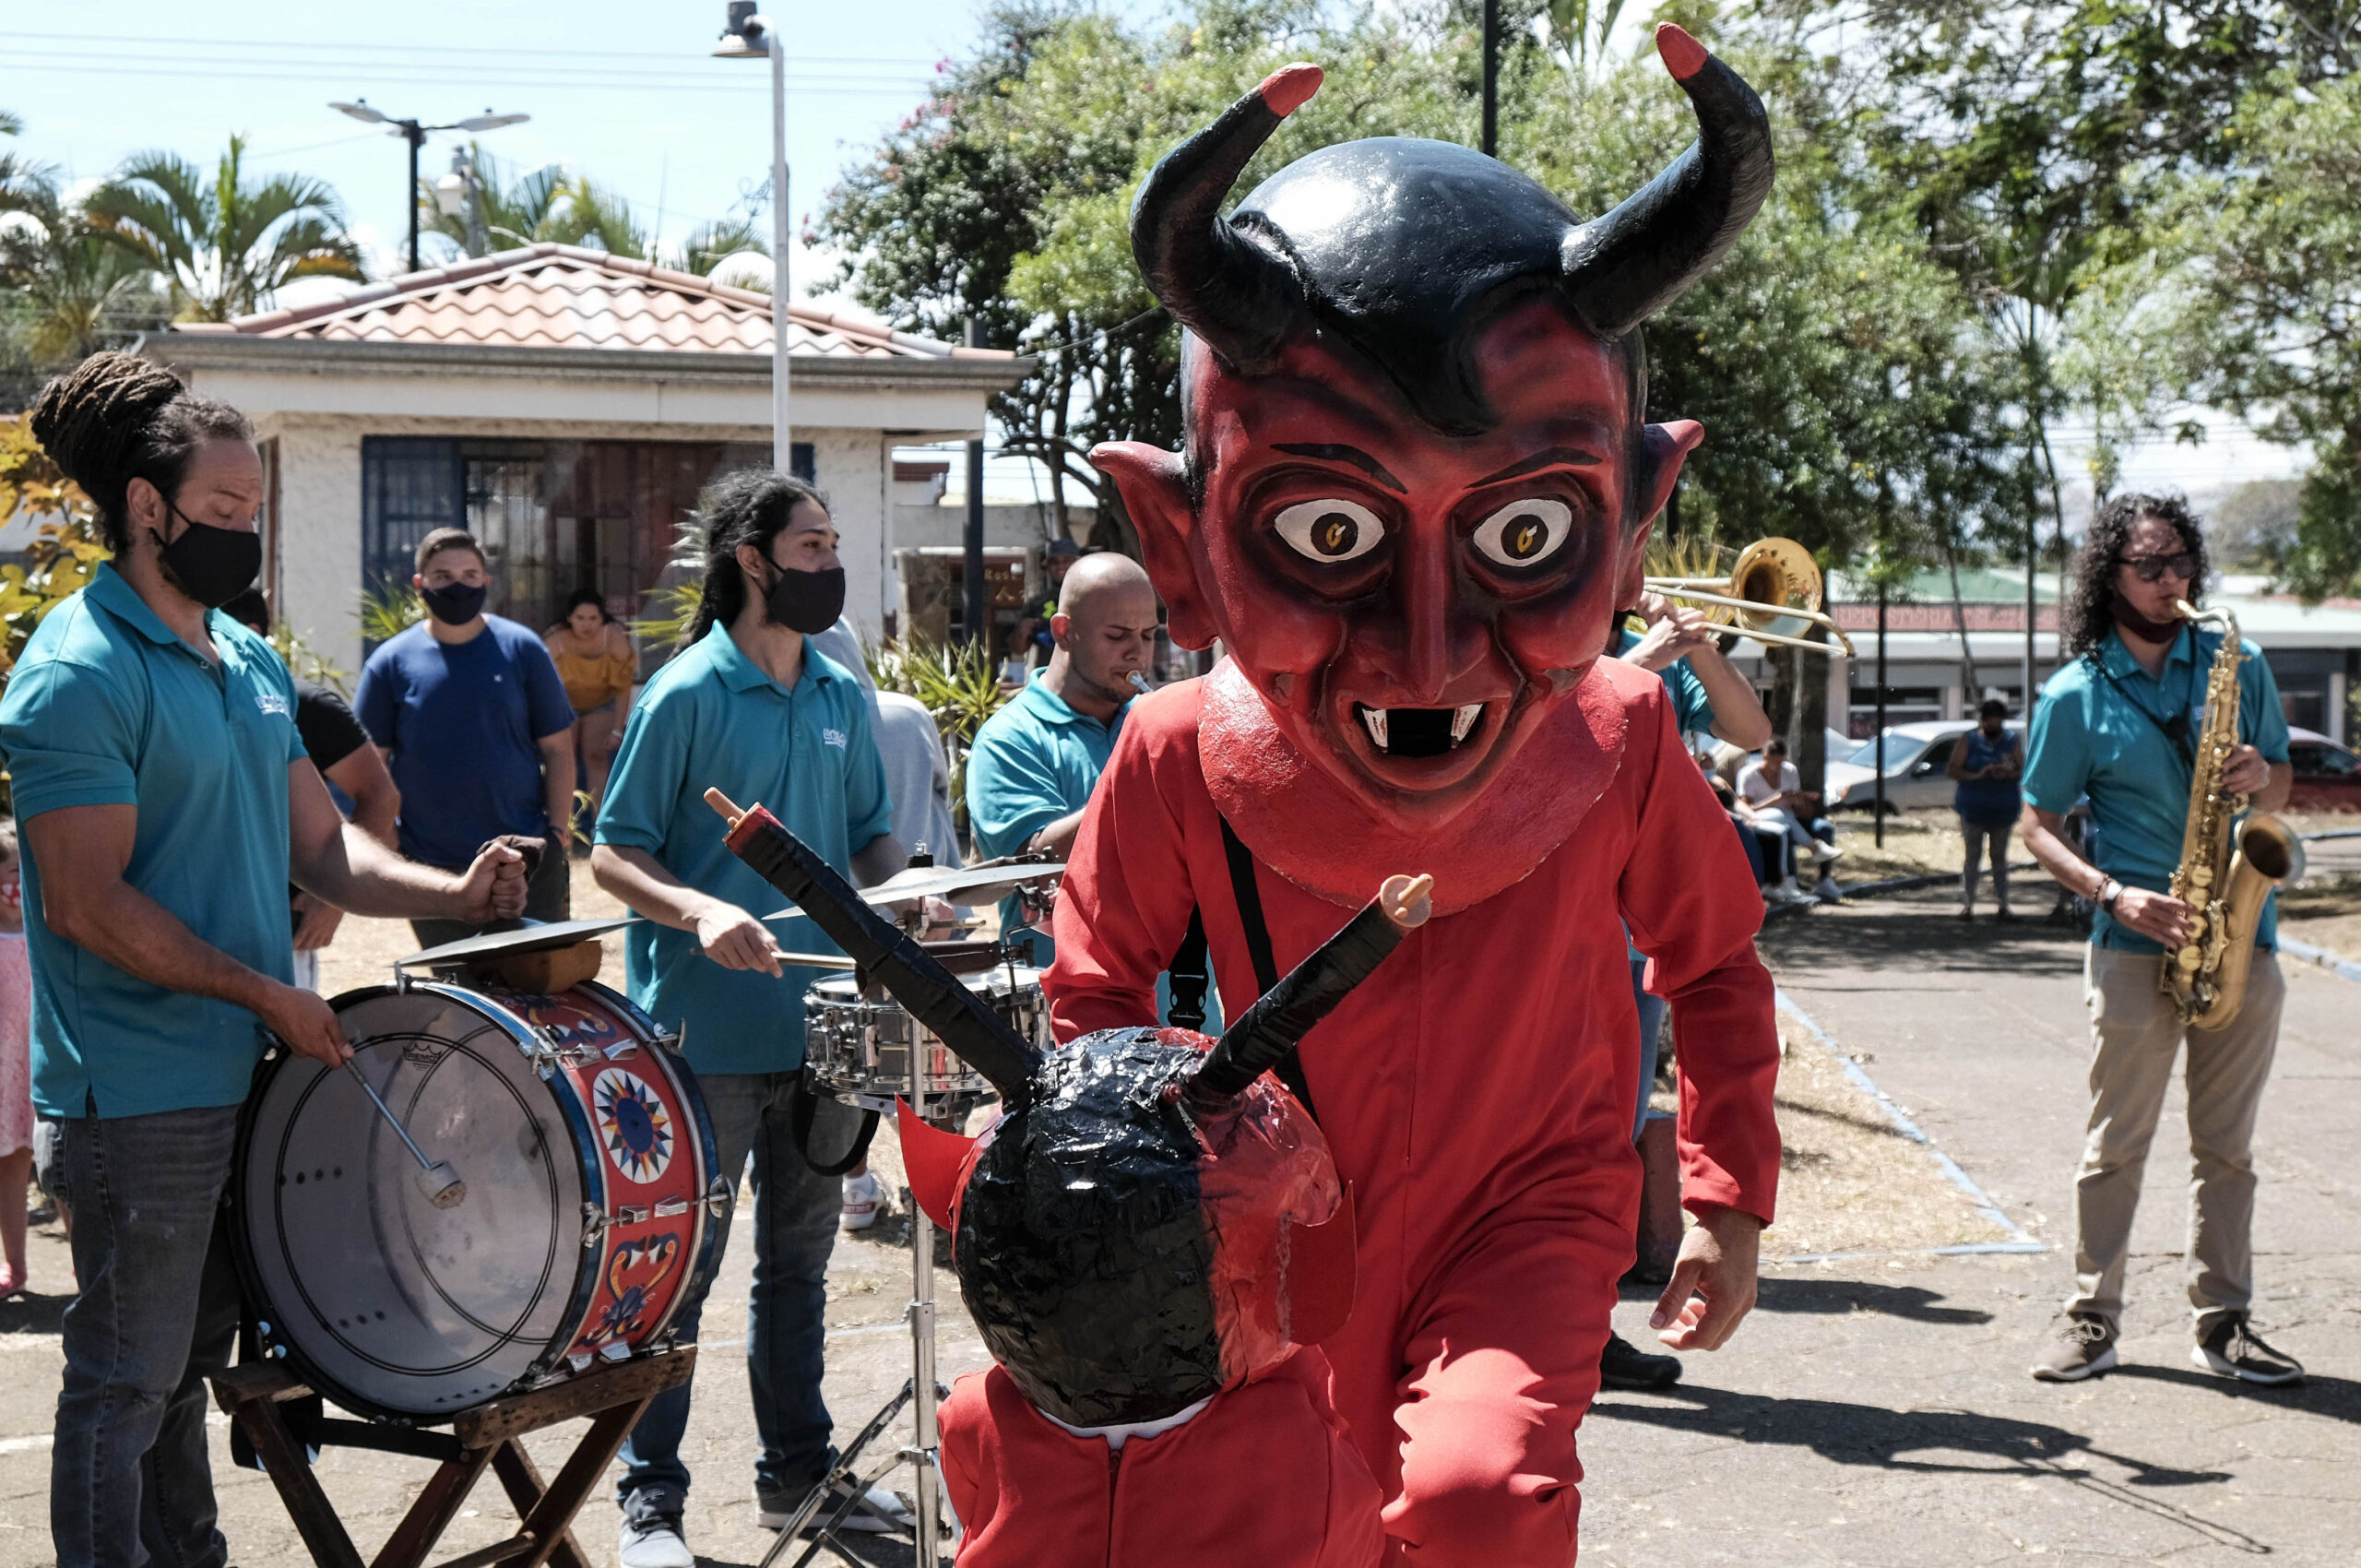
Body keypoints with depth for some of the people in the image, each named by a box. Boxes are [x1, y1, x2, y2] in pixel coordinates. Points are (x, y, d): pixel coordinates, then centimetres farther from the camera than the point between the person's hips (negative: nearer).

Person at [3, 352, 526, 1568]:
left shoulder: (249, 661, 12)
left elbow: (321, 842, 13)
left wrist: (452, 894, -5)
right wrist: (267, 994, -17)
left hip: (246, 1076, 8)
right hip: (136, 1093, -8)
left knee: (189, 1358, 19)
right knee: (126, 1384, 1)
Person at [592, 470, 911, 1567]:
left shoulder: (842, 695, 8)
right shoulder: (686, 695, -11)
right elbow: (613, 856, -11)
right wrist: (697, 910, -28)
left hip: (818, 1025, 6)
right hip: (707, 1035, -6)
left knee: (798, 1258, 17)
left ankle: (797, 1468, 29)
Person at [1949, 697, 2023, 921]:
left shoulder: (2011, 741, 9)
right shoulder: (1969, 740, 3)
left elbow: (2023, 769, 7)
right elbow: (1952, 769, -1)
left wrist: (2008, 774, -15)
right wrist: (1976, 775, -17)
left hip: (2003, 809, 2)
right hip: (1973, 809, -2)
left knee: (2000, 857, 5)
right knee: (1972, 855, -2)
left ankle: (2001, 906, 8)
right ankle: (1967, 905, 0)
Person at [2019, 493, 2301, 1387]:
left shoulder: (2236, 664, 9)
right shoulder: (2076, 694, 0)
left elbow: (2280, 790, 16)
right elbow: (2038, 825, 3)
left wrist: (2260, 779, -8)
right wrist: (2110, 892, -13)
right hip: (2137, 943, -3)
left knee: (2227, 1144, 7)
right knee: (2117, 1141, 1)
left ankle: (2223, 1322, 15)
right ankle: (2093, 1318, 10)